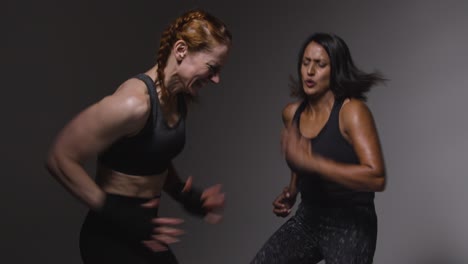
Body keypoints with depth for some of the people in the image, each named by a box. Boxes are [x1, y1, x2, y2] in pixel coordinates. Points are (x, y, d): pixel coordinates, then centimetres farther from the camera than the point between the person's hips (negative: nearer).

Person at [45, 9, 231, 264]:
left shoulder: (180, 99, 2)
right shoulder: (135, 102, -24)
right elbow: (61, 159, -21)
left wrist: (188, 197, 0)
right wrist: (115, 215, -22)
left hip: (142, 231, 8)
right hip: (110, 236, -8)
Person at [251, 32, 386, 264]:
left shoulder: (352, 110, -16)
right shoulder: (292, 113, 3)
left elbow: (377, 178, -27)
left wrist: (311, 161, -33)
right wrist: (291, 192, 7)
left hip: (350, 224, -5)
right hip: (307, 218, 5)